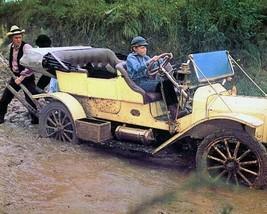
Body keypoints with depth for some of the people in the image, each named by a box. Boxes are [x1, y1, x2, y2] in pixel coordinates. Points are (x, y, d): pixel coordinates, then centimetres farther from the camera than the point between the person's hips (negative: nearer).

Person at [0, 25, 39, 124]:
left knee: (30, 100, -7)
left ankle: (35, 120, 12)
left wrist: (21, 78, -24)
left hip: (27, 78, -6)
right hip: (15, 76, 6)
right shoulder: (10, 47, 2)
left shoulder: (26, 47, -19)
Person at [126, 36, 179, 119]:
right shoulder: (131, 57, -4)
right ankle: (171, 109, -30)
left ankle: (176, 106, -21)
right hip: (138, 83, -7)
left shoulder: (145, 57, 18)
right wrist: (150, 60, -36)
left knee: (167, 82, -14)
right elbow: (138, 68, -25)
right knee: (160, 85, -29)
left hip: (147, 80, 7)